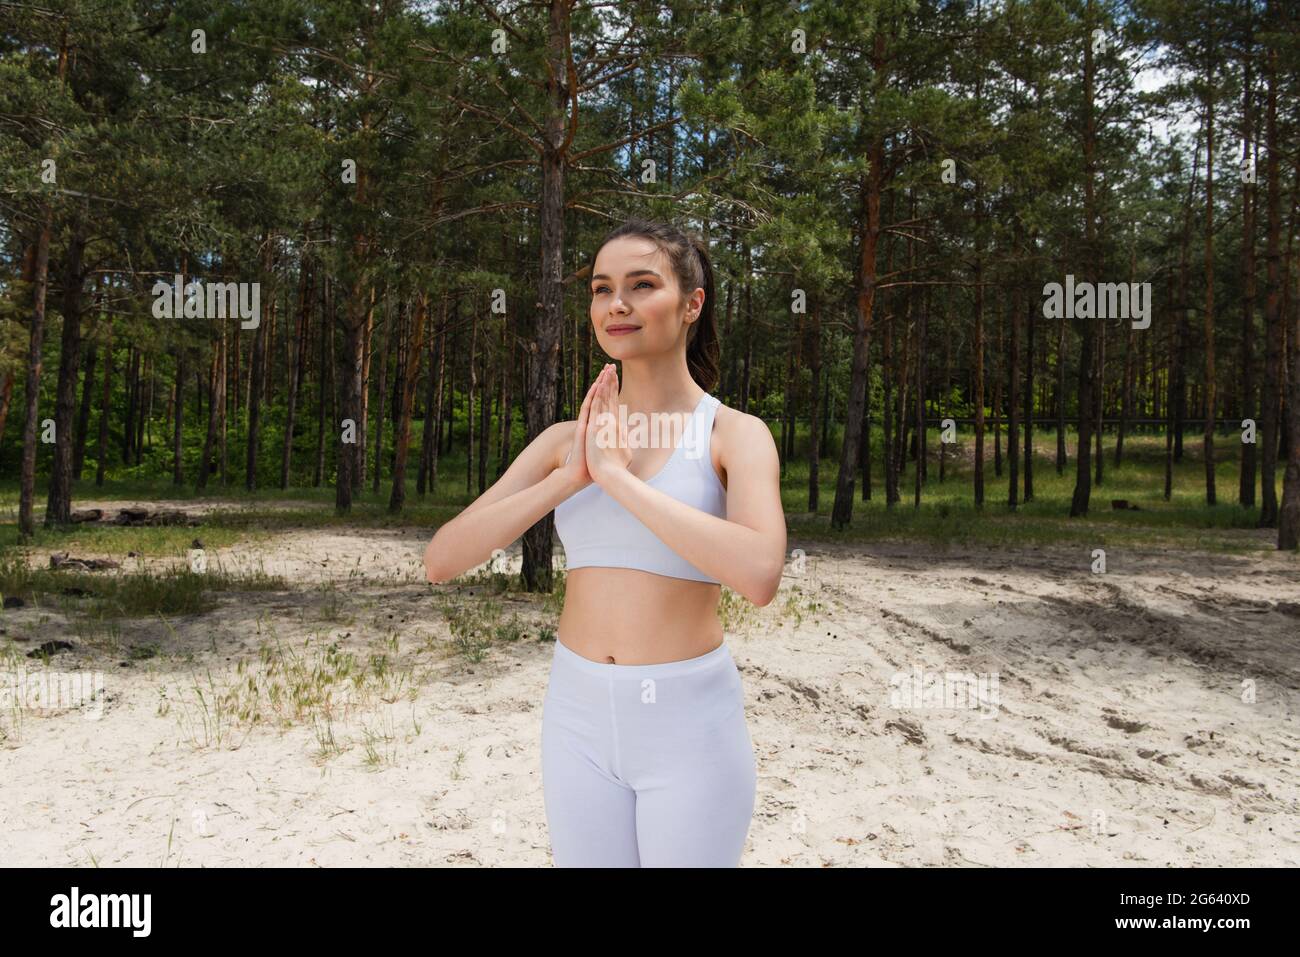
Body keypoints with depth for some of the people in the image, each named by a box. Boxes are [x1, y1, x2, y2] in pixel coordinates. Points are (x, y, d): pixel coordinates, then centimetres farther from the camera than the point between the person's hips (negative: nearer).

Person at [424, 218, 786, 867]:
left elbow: (759, 575, -28)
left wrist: (615, 475, -23)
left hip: (689, 723, -3)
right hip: (579, 716, 3)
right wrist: (568, 478, -18)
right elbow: (441, 561, -6)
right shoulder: (566, 440, 2)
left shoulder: (737, 435, -8)